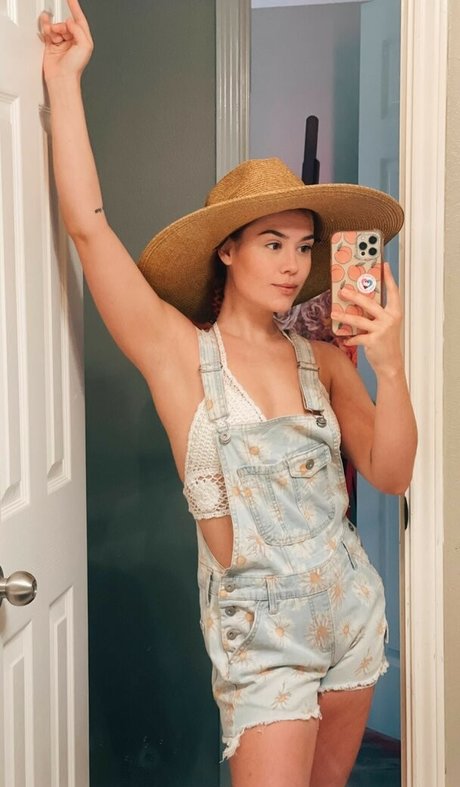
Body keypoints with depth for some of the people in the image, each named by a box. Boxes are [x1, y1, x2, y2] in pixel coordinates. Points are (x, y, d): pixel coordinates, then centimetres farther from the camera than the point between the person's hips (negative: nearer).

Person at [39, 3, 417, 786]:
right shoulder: (178, 351, -9)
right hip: (260, 626, -4)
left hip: (351, 605, 5)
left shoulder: (322, 358, 1)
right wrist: (64, 79, -11)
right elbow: (87, 225, -16)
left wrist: (388, 366, -17)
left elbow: (390, 475, -3)